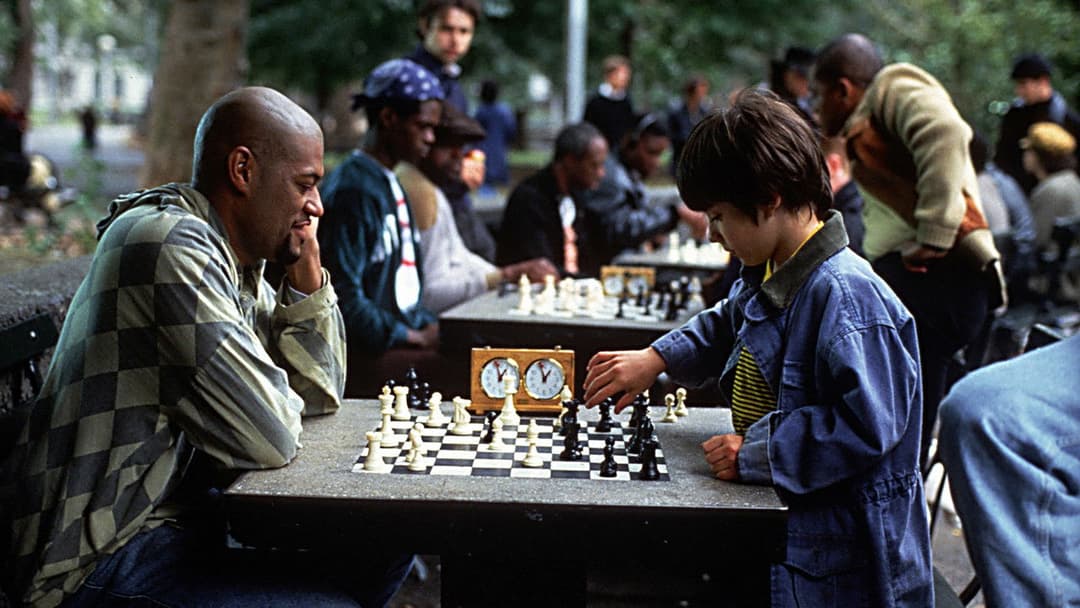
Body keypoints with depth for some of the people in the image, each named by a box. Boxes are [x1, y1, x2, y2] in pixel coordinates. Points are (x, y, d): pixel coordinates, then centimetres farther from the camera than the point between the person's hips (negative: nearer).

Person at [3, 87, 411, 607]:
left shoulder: (235, 260, 9)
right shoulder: (171, 245, -21)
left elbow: (321, 396, 14)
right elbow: (272, 440, -24)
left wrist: (305, 267, 4)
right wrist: (278, 404, 0)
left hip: (182, 512, 10)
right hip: (102, 562, -10)